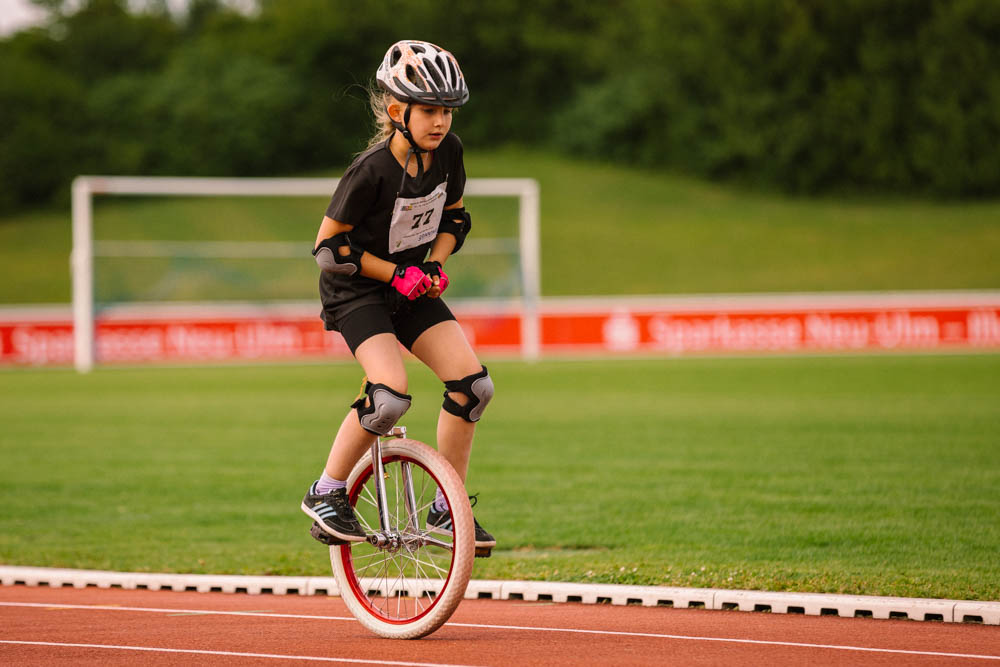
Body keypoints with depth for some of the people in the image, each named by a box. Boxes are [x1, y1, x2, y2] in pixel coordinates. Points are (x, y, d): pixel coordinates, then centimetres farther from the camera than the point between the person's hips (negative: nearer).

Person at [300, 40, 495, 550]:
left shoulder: (448, 153, -7)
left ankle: (448, 508, 5)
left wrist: (435, 265, -5)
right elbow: (329, 247, -18)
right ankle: (326, 493, -7)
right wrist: (396, 273, -18)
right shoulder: (372, 171, -25)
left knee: (472, 383, -10)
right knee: (390, 395, -27)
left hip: (411, 290, 6)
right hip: (357, 292, -6)